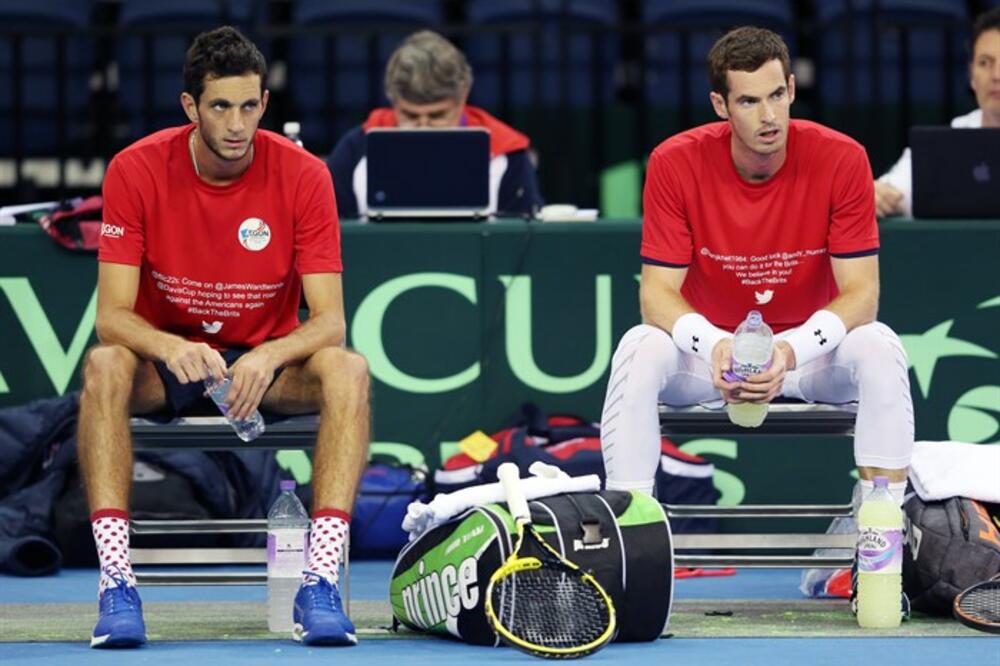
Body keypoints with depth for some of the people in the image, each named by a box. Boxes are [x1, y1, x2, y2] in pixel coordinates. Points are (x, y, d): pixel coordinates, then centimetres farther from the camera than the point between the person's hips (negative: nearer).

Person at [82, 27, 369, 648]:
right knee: (104, 366, -34)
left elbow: (329, 320, -16)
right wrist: (171, 348, -39)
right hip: (166, 355, 0)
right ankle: (116, 582, -37)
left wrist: (268, 358, -38)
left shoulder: (304, 175, -13)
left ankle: (321, 580, -35)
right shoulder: (136, 171, -13)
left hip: (268, 364, 0)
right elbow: (113, 314, -16)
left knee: (348, 370, -31)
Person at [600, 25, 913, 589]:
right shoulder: (676, 163, -15)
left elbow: (860, 292, -17)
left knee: (880, 348, -31)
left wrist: (794, 348, -36)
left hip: (810, 348, 0)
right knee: (639, 352, -31)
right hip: (711, 347, 0)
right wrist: (714, 345, -37)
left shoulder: (842, 160, -17)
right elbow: (658, 292, -16)